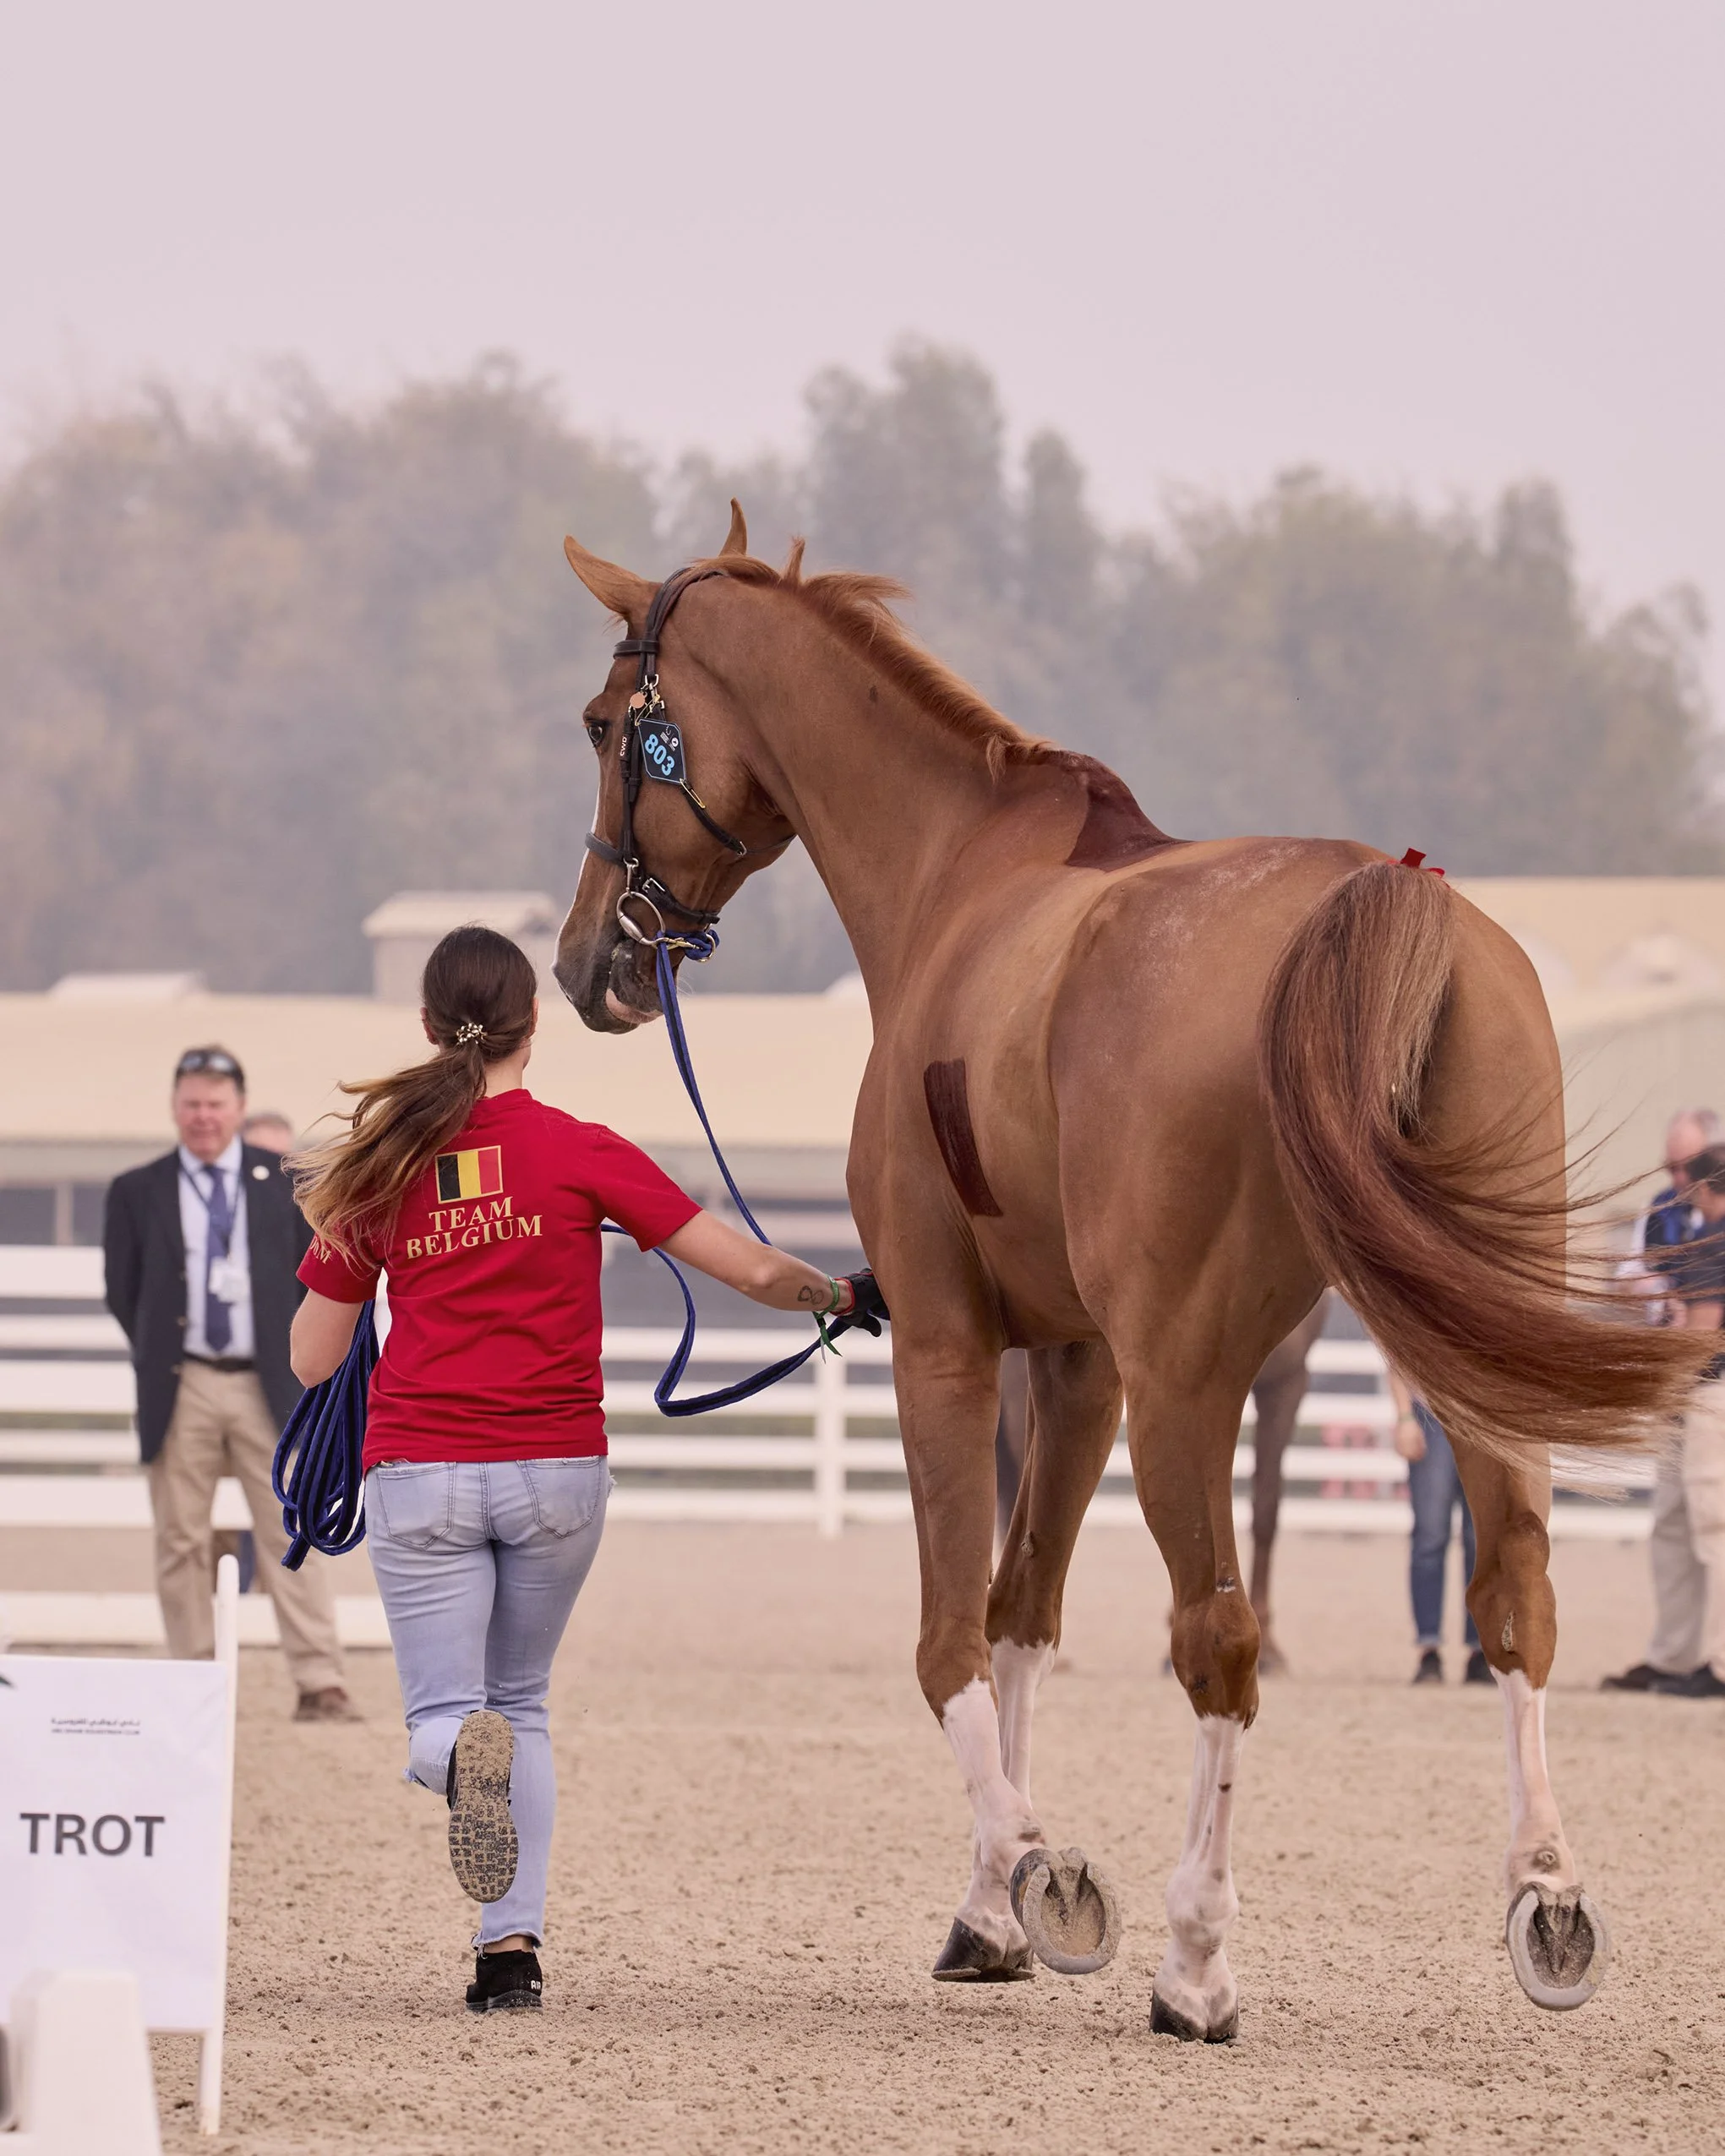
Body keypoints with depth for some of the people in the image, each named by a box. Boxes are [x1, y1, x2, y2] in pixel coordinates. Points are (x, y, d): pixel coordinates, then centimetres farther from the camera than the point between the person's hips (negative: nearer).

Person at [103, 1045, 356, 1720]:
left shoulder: (285, 1182, 6)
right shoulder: (136, 1192, 4)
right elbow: (123, 1291, 10)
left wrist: (299, 1356, 5)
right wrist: (158, 1360, 6)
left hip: (269, 1386, 0)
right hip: (179, 1388, 0)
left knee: (292, 1536, -4)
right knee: (181, 1542, 2)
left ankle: (321, 1687, -6)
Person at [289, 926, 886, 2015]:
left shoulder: (380, 1166, -1)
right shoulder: (581, 1152, -6)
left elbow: (314, 1359, 6)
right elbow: (753, 1270, -5)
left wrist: (331, 1216, 21)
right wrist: (847, 1296, 14)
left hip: (421, 1474, 0)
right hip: (557, 1467, 0)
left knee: (443, 1716, 6)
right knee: (521, 1702, 20)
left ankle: (463, 1751, -32)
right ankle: (514, 1942, 10)